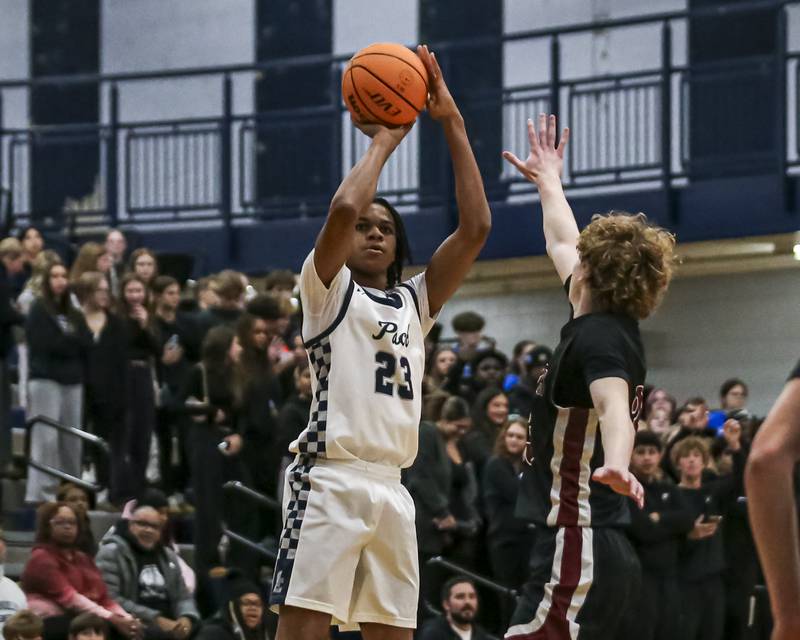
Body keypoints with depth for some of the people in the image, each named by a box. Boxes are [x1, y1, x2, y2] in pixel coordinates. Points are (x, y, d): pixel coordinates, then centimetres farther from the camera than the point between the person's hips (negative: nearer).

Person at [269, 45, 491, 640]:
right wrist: (386, 138, 1)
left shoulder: (414, 301, 21)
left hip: (392, 487, 7)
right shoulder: (328, 289, 6)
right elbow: (344, 207, -14)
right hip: (331, 478, -7)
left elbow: (475, 228, 11)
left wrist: (452, 123, 8)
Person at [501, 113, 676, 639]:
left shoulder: (599, 337, -11)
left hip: (577, 552, -10)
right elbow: (564, 245, 34)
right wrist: (548, 181, 49)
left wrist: (617, 464, -52)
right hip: (608, 554, 10)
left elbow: (613, 404, -32)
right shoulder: (611, 328, 16)